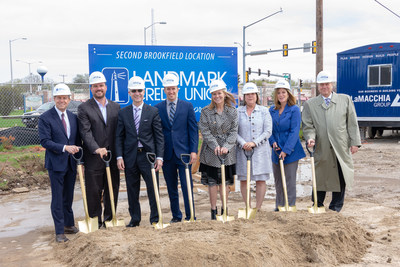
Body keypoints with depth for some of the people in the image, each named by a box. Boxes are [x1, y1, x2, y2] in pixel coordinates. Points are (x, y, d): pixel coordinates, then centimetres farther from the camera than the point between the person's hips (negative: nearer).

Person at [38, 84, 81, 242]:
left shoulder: (73, 117, 9)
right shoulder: (45, 118, -7)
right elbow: (45, 141, -14)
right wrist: (65, 147, -25)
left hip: (71, 163, 5)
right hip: (56, 164, -5)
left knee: (68, 196, 15)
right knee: (57, 198, 1)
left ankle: (69, 225, 28)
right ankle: (59, 231, 8)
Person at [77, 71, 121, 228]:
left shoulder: (116, 107, 11)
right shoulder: (84, 108, -1)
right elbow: (86, 132, -11)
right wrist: (97, 149, -25)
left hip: (113, 157, 4)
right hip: (94, 158, -4)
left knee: (112, 190, 11)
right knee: (94, 191, 4)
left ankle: (109, 219, 25)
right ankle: (95, 220, 18)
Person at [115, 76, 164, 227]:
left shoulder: (153, 111, 2)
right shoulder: (123, 113, 7)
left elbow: (159, 136, 0)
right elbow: (119, 137, 7)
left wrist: (159, 157, -8)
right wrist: (119, 156, -4)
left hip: (148, 155, -2)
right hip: (130, 156, 2)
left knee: (153, 188, 2)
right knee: (132, 190, 9)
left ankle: (155, 218, 16)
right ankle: (135, 219, 23)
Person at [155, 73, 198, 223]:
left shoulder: (187, 106, 4)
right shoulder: (158, 108, 6)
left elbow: (193, 130, 2)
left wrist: (193, 151, -6)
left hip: (183, 153, -2)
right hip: (167, 154, 2)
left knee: (187, 186, -2)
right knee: (171, 188, 10)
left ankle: (190, 216, 9)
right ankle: (176, 216, 22)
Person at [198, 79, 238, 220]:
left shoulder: (232, 111, 2)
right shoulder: (206, 111, -1)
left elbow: (234, 131, 0)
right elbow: (205, 131, -6)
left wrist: (226, 146, -14)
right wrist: (215, 146, -17)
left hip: (228, 152, 1)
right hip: (211, 152, -1)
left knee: (225, 181, 9)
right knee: (212, 182, 3)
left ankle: (225, 209, 24)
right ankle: (213, 210, 16)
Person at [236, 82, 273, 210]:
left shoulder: (264, 111, 5)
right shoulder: (238, 112, 7)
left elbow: (268, 131, -1)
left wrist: (254, 143, -12)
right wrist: (243, 143, -13)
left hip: (260, 150, -1)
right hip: (243, 150, 1)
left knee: (261, 179, 1)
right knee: (243, 179, 3)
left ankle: (258, 208, 10)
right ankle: (248, 208, 14)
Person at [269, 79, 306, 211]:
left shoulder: (294, 110, -7)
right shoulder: (272, 110, 9)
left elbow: (294, 132, -12)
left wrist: (286, 150, -18)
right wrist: (273, 142, -5)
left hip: (290, 152, -5)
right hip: (276, 151, 5)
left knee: (289, 182, -1)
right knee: (278, 182, 13)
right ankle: (279, 207, 24)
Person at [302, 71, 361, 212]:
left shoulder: (345, 99, 10)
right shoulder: (310, 104, 9)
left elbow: (352, 123, 7)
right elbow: (308, 126, 5)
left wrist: (355, 142, 1)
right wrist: (310, 138, -14)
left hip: (341, 148, 1)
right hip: (321, 149, 0)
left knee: (340, 179, 7)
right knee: (320, 179, 7)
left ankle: (335, 208, 22)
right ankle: (317, 206, 24)